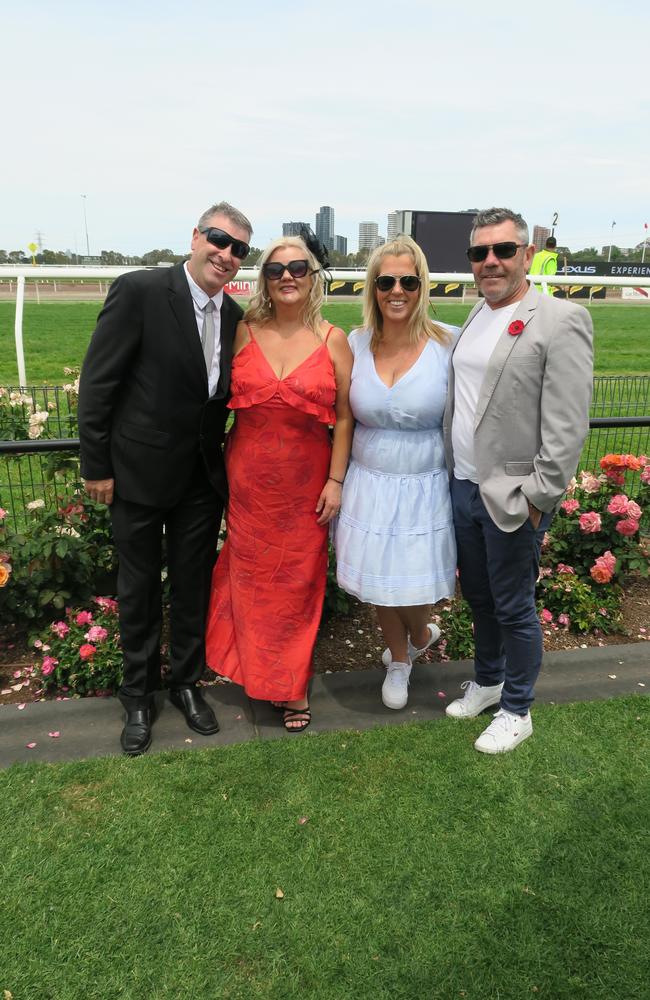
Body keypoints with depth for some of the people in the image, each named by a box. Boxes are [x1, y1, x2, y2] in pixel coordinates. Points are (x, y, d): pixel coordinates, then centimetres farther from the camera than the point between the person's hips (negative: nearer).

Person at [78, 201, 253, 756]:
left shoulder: (234, 316, 2)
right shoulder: (140, 291, -14)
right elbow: (98, 383, -13)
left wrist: (225, 461, 3)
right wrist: (96, 466, -11)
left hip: (202, 479, 4)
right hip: (139, 472, -4)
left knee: (193, 585, 15)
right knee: (138, 589, 12)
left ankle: (187, 683, 37)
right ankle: (139, 696, 32)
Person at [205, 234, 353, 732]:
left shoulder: (333, 341, -2)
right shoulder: (244, 332, 0)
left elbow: (344, 418, -1)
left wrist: (336, 481, -5)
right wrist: (223, 466, -1)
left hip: (306, 483, -1)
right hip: (248, 480, 1)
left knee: (299, 581, 8)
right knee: (252, 577, 10)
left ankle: (293, 685, 28)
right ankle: (259, 672, 34)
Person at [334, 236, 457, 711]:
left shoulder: (449, 344, -11)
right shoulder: (355, 344, -2)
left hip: (426, 491, -3)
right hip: (370, 487, 3)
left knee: (413, 589, 7)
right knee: (379, 582, 14)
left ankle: (420, 635, 44)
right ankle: (400, 659, 43)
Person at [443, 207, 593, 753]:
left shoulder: (561, 320, -11)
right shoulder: (474, 316, 11)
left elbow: (567, 424, -16)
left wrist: (537, 497, -17)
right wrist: (453, 473, 8)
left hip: (512, 496, -6)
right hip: (463, 486, 7)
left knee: (513, 607, 7)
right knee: (477, 596, 20)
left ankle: (516, 711, 28)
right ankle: (487, 681, 42)